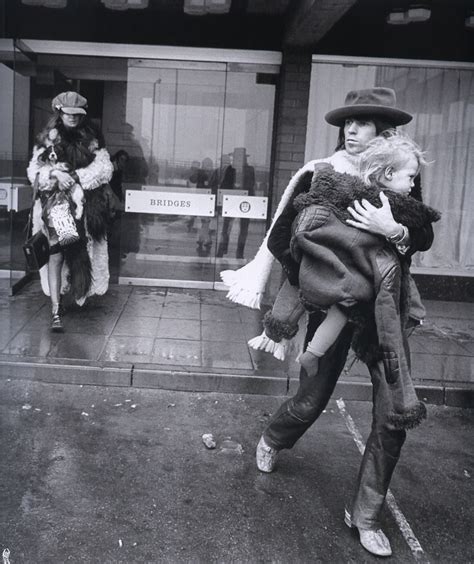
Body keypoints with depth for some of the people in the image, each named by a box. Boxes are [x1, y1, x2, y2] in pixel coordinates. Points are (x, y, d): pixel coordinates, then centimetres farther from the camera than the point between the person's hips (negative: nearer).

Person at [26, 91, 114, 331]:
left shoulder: (91, 140, 7)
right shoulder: (48, 139, 7)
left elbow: (104, 169, -3)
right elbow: (33, 171, 2)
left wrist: (75, 176, -13)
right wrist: (54, 174, -18)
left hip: (83, 205, 2)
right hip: (54, 204, -1)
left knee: (80, 253, 3)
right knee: (56, 253, -10)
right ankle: (55, 310, -9)